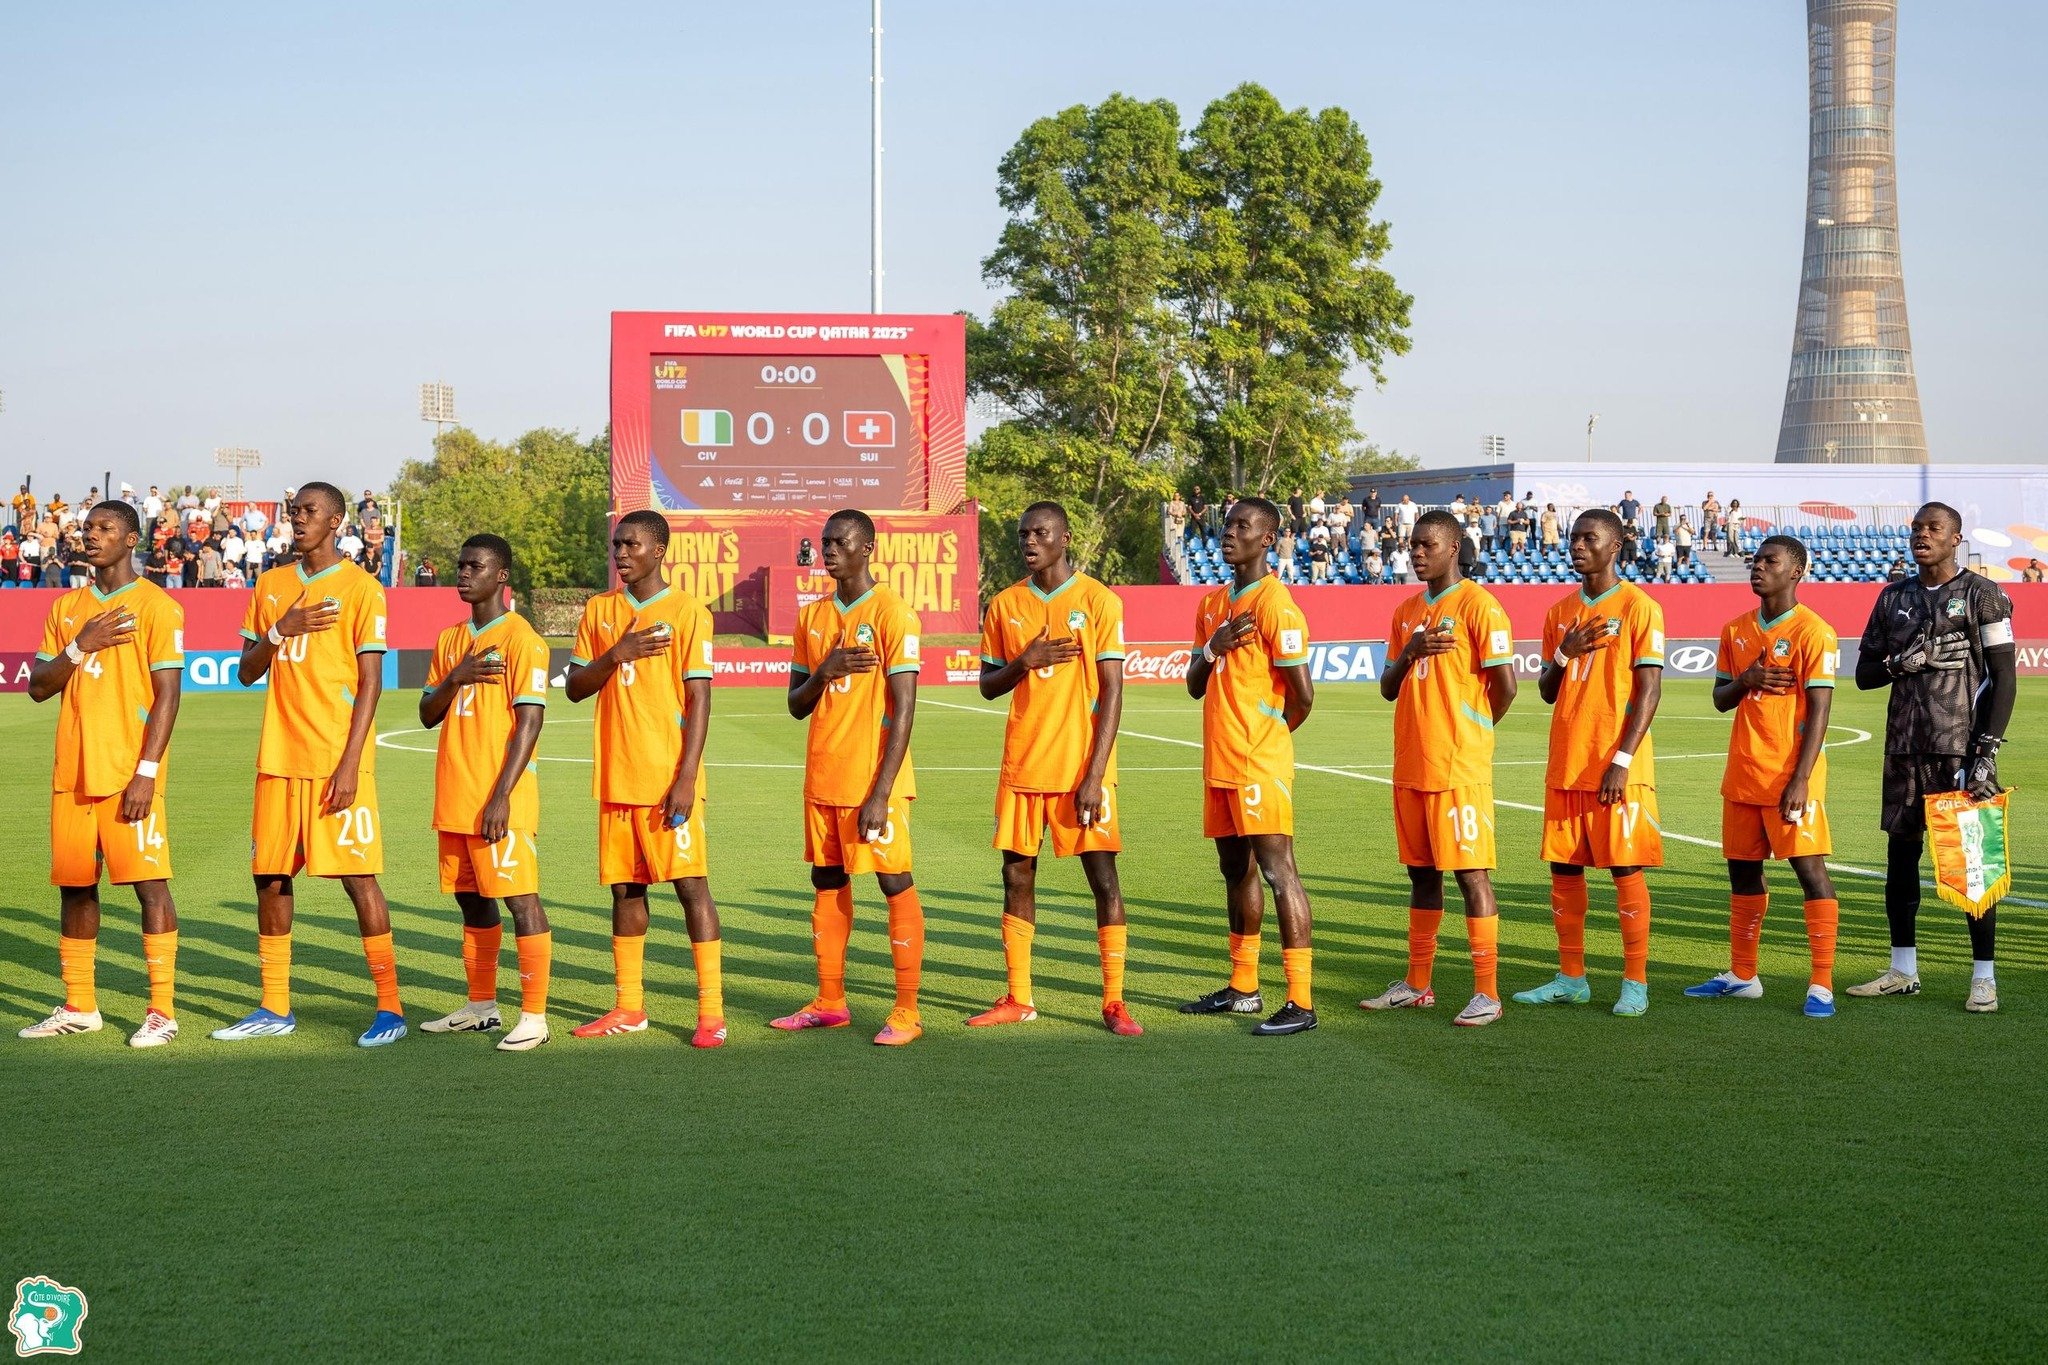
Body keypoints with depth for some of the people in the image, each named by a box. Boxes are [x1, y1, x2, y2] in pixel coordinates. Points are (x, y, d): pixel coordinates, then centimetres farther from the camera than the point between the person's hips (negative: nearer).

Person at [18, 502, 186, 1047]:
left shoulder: (157, 607, -5)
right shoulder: (67, 608, 14)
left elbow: (167, 694, -10)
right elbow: (38, 687, 11)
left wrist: (146, 772, -17)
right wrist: (81, 646, -7)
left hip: (129, 773, -6)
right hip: (73, 772, 6)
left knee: (149, 883, -7)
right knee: (75, 884, 9)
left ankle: (162, 1011, -5)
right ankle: (78, 1006, 19)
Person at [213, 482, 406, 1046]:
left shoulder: (360, 588, -5)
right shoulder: (270, 586, 13)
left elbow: (369, 682, -9)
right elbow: (246, 672, 13)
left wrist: (350, 762, -16)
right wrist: (280, 630, -7)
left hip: (336, 761, -6)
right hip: (279, 761, 6)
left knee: (357, 875, -7)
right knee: (270, 877, 7)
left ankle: (391, 1008, -2)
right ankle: (275, 1007, 17)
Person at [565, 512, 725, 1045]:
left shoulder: (687, 612, -5)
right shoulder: (599, 610, 11)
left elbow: (698, 700, -9)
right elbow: (574, 688, 8)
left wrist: (685, 778, -16)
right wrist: (617, 654, -11)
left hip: (668, 778, -5)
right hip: (615, 778, 5)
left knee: (691, 885, -6)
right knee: (625, 887, 10)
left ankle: (711, 1011, -5)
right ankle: (629, 1007, 18)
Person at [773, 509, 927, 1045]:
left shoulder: (891, 614, -10)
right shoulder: (812, 617, 11)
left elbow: (903, 709, -14)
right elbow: (796, 706, 14)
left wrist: (879, 794, -19)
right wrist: (823, 672, -9)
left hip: (872, 779, -7)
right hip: (822, 778, 7)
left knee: (896, 883, -5)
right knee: (828, 883, 11)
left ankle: (907, 1012, -3)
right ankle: (829, 1003, 20)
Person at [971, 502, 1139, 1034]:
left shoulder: (1098, 601, -4)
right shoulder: (1004, 605, 8)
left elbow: (1111, 691, -7)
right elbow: (988, 686, 13)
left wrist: (1094, 775, -14)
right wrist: (1026, 661, -10)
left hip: (1081, 768, -4)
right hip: (1022, 766, 4)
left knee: (1104, 878, -5)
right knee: (1017, 877, 7)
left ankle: (1114, 1001, 1)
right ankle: (1017, 999, 16)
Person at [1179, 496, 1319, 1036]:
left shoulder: (1275, 604, -12)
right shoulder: (1212, 603, 15)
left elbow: (1302, 694, -14)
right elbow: (1195, 687, 16)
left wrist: (1269, 732, 4)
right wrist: (1213, 648, -5)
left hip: (1260, 764, -9)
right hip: (1219, 762, 9)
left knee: (1277, 870, -10)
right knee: (1236, 869, 15)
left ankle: (1301, 1002, -12)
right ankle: (1243, 987, 25)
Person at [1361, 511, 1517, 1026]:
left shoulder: (1478, 606, -9)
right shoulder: (1407, 612, 16)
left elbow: (1504, 684, -11)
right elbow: (1388, 689, 16)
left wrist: (1472, 730, 3)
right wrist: (1409, 652, -3)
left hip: (1459, 768, -8)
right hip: (1410, 766, 8)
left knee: (1471, 872, -6)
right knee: (1421, 872, 13)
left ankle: (1487, 993, -3)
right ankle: (1416, 985, 20)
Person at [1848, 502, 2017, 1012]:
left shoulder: (1983, 596, -2)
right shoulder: (1893, 598, 13)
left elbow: (2004, 677, -5)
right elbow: (1864, 673, 16)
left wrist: (1987, 748, -13)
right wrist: (1900, 664, -7)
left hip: (1962, 744, -5)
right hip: (1904, 746, 5)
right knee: (1901, 851, 7)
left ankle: (1984, 977, 0)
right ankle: (1903, 971, 16)